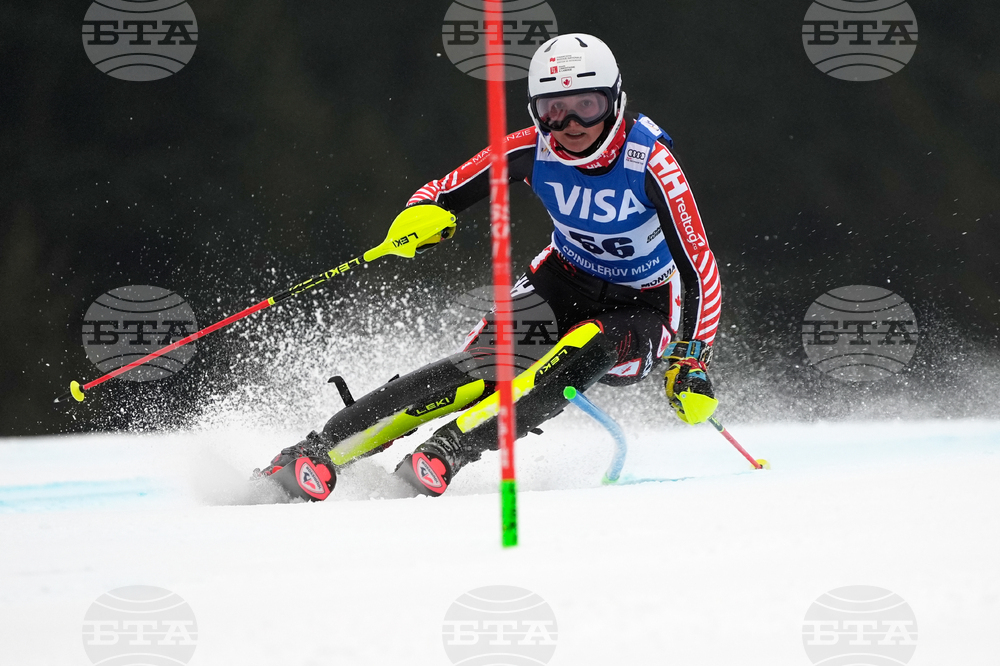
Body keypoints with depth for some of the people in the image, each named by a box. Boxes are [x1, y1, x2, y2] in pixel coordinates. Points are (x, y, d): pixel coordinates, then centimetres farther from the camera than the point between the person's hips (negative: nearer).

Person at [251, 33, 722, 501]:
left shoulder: (651, 164, -26)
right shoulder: (533, 149, -16)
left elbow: (700, 270, -24)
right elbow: (444, 194, -8)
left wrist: (691, 364, -30)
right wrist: (420, 215, -32)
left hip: (643, 310, -2)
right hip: (564, 281, 2)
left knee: (585, 352, -36)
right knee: (481, 368, -22)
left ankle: (449, 449, -37)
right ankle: (318, 453, -23)